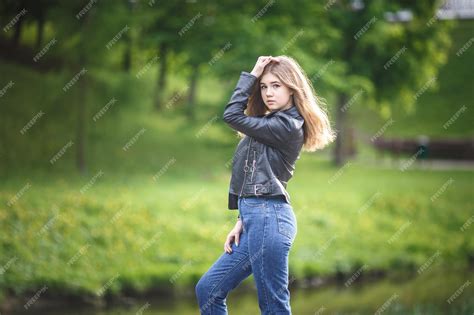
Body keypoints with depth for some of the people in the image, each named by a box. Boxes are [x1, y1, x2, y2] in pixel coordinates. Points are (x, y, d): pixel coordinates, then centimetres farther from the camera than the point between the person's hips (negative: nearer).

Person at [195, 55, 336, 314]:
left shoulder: (287, 126, -10)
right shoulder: (271, 124, 19)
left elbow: (232, 115, -11)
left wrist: (250, 75, -2)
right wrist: (242, 221, 14)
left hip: (268, 217, -10)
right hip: (259, 216, 10)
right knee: (208, 289, 11)